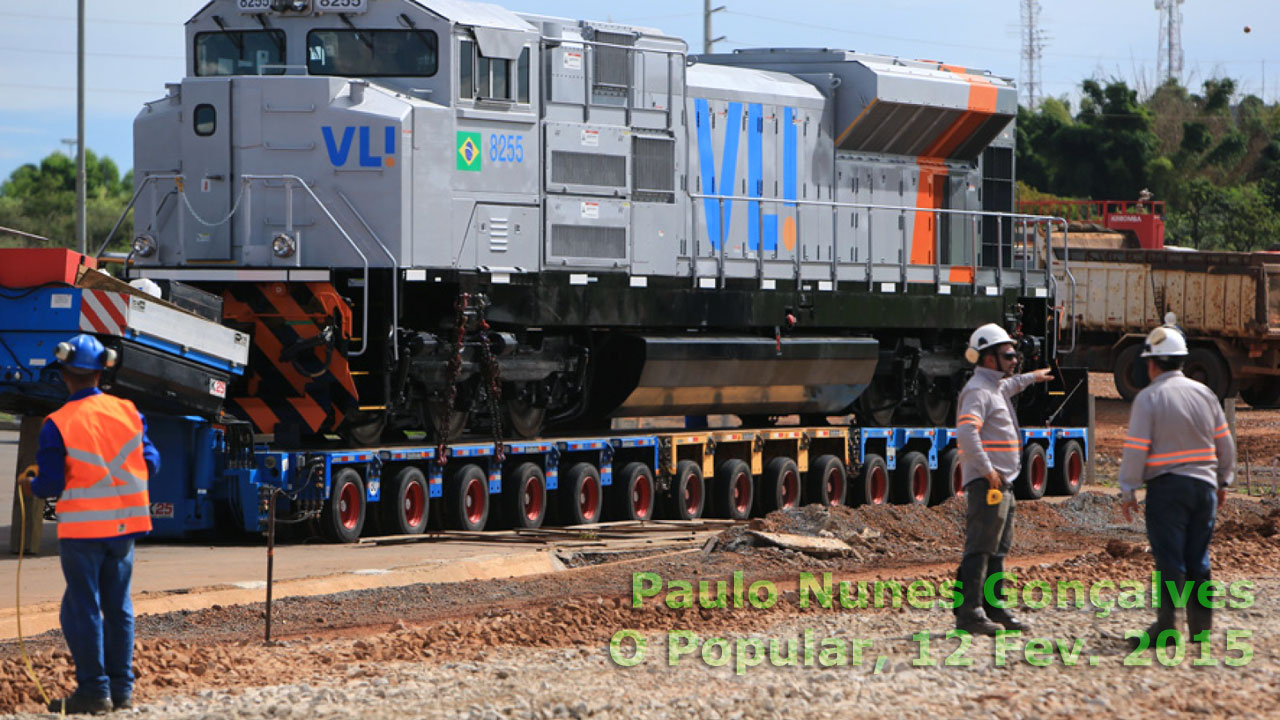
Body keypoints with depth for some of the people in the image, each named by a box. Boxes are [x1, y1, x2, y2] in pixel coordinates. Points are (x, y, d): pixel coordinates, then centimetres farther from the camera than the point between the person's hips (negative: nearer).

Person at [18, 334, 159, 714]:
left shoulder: (58, 425, -14)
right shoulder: (128, 412, -1)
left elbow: (51, 484, -12)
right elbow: (150, 465, 3)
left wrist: (30, 485, 10)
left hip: (83, 528, -4)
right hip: (125, 525, 5)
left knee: (82, 608, 3)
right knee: (118, 606, 13)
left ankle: (94, 690, 2)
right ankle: (120, 687, 15)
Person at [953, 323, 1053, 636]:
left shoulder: (995, 387, 19)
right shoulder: (978, 390, -14)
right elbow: (966, 432, -28)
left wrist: (1031, 378, 59)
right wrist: (987, 470, -26)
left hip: (1001, 483, 11)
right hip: (986, 483, -11)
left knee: (998, 550, 16)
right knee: (980, 549, -12)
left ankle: (994, 608, 23)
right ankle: (969, 613, -13)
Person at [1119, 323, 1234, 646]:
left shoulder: (1149, 398, -8)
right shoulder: (1205, 394, 8)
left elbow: (1136, 448, -11)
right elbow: (1225, 444, 13)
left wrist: (1128, 490, -5)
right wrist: (1223, 481, 23)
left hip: (1166, 486, -5)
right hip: (1204, 485, 5)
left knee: (1169, 560, -3)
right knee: (1198, 559, 12)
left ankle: (1167, 625, -4)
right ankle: (1201, 625, 14)